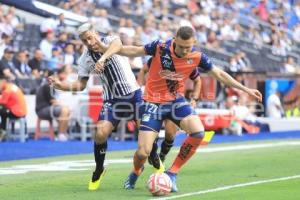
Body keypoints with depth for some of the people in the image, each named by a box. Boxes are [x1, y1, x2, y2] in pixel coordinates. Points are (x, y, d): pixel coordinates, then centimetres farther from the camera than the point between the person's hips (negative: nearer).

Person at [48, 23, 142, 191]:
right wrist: (61, 85, -9)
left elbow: (117, 44, -38)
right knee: (101, 133, -15)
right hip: (112, 100, 3)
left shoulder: (110, 41, -12)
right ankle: (99, 171, 6)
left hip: (132, 93, -3)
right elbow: (81, 85, 9)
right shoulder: (85, 59, 1)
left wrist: (103, 58, -57)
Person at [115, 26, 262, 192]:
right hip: (153, 102, -3)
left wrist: (246, 89, 3)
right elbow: (134, 51, -5)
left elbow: (219, 74, 1)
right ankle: (136, 172, 28)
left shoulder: (197, 57, -12)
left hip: (176, 100, 3)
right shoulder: (160, 47, -19)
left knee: (198, 133, -23)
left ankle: (172, 173, -3)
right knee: (143, 153, -12)